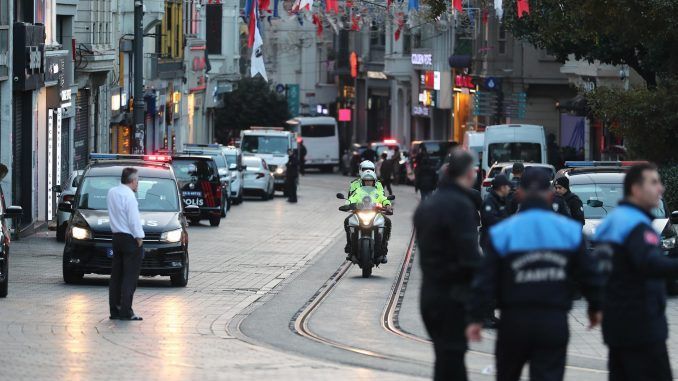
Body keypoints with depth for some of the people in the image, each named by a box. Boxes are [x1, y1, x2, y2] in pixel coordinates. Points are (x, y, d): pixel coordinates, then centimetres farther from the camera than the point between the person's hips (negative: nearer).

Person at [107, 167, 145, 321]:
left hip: (117, 237, 8)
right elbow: (134, 220, -18)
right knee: (130, 277, -5)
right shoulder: (129, 196, -16)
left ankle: (114, 310, 12)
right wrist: (139, 237, -12)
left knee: (116, 275, 11)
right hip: (130, 239, -8)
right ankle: (126, 311, -8)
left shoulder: (111, 193, 8)